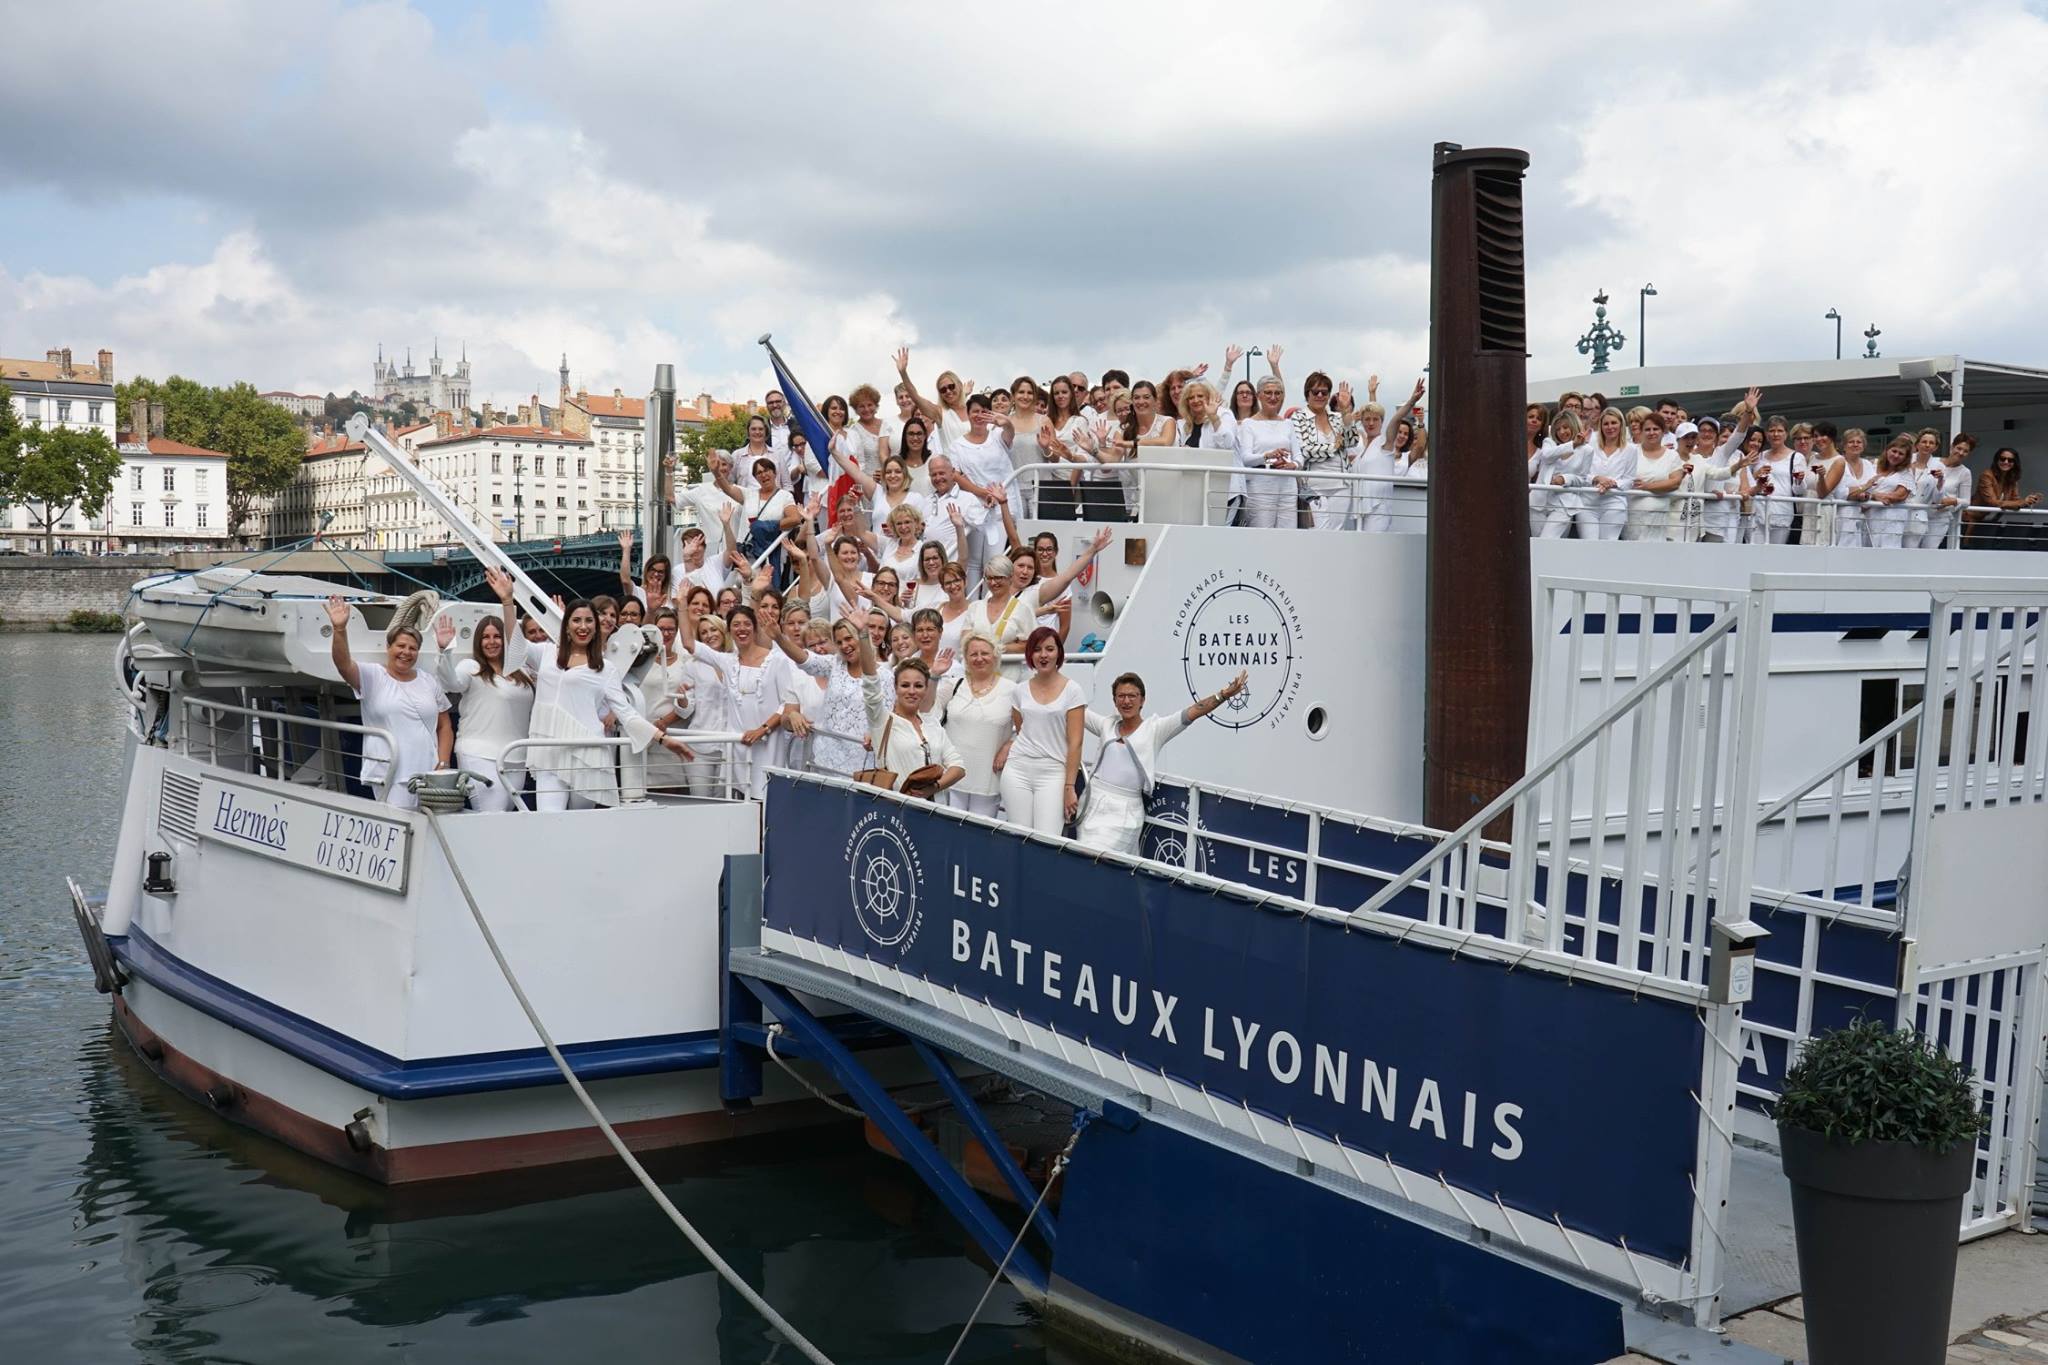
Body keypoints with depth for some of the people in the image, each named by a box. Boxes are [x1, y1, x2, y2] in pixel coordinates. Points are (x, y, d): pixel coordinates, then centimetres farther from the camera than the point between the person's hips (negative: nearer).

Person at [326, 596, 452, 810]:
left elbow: (444, 727, 16)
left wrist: (443, 764, 3)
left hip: (428, 774, 4)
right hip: (390, 776, -4)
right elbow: (343, 664, -16)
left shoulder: (429, 683, 15)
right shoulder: (372, 677, 3)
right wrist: (339, 630, -32)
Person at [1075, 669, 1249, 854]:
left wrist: (1223, 695, -23)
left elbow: (1192, 712, -11)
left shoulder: (1154, 728, 0)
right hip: (1092, 802, 4)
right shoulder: (1106, 724, 12)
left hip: (1124, 810, -4)